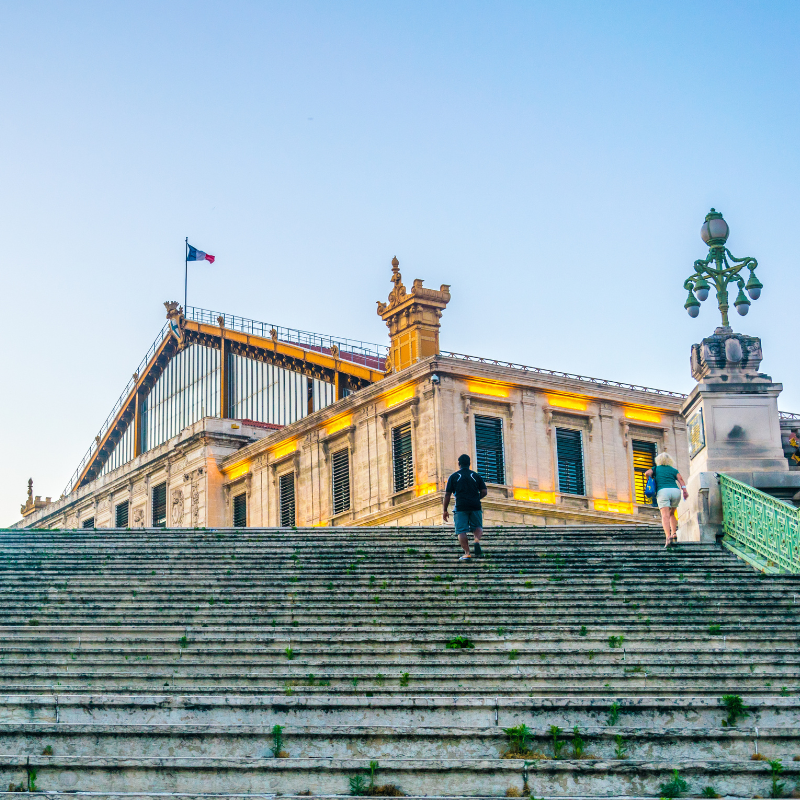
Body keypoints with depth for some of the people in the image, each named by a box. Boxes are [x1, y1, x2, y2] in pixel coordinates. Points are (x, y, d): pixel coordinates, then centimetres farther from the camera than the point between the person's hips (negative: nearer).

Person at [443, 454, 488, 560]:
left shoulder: (453, 477, 7)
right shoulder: (476, 476, 11)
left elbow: (447, 495, 3)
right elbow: (484, 492, 6)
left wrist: (445, 511, 8)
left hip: (461, 507, -2)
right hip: (475, 506, 2)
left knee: (461, 531, 2)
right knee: (478, 527, 15)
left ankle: (467, 553, -10)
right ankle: (477, 540, -17)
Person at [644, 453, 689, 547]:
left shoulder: (656, 468, 24)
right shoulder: (673, 470, 25)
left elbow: (647, 473, 6)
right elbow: (680, 479, 8)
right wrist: (684, 490, -3)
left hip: (662, 491, -3)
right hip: (675, 490, 3)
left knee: (665, 516, -15)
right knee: (671, 514, 24)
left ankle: (668, 536, -32)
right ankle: (674, 533, 11)